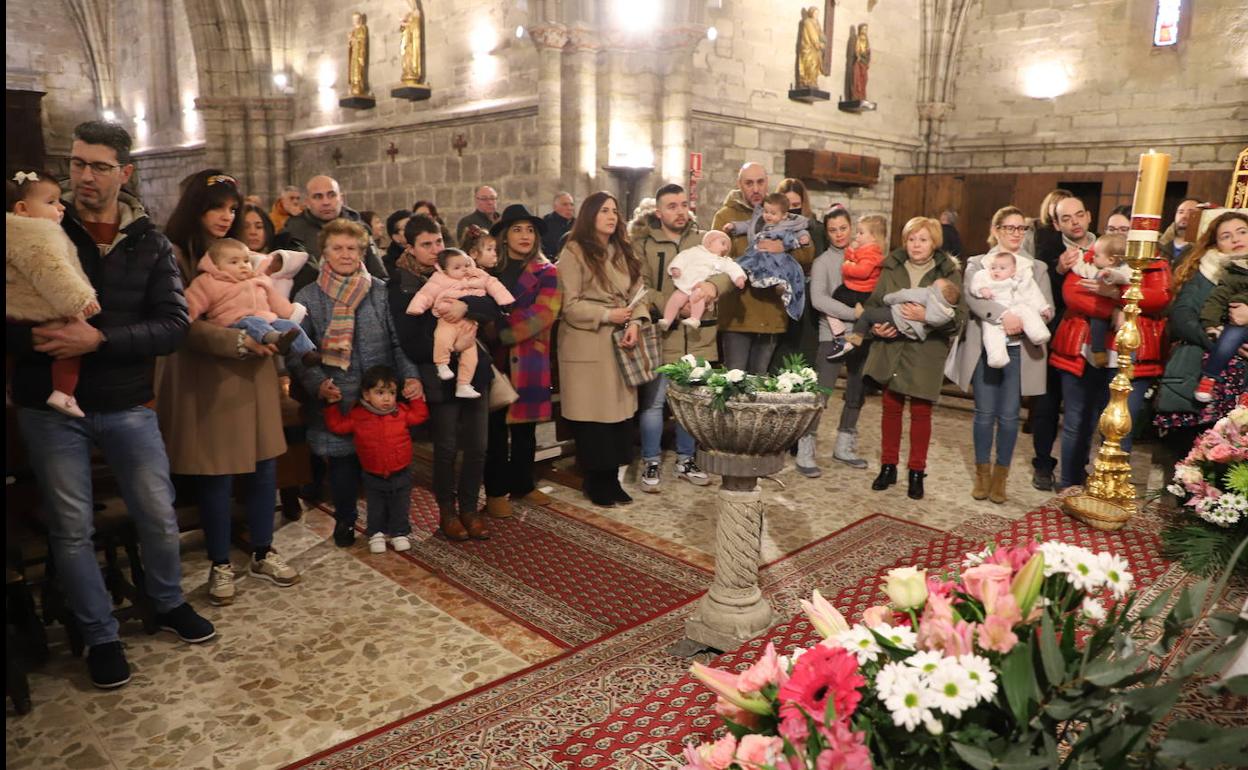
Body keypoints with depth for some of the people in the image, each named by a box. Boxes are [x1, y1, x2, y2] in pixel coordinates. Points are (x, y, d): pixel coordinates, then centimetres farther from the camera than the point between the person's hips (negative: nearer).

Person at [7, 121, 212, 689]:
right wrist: (34, 336, -23)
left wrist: (100, 339, -23)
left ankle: (169, 604, 33)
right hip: (50, 407, 0)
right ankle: (100, 636, 25)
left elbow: (173, 324, -10)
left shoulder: (150, 245, 0)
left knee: (159, 515, 7)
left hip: (127, 405, 1)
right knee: (71, 528, 7)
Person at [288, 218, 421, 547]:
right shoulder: (307, 297, 5)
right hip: (336, 400, 0)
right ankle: (344, 520, 28)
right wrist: (318, 383, -15)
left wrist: (411, 376, -13)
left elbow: (400, 341, 4)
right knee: (343, 459, 7)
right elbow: (295, 351, 1)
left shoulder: (382, 292, 6)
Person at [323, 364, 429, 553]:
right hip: (373, 477, 0)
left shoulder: (402, 411, -7)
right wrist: (332, 405, -11)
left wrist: (417, 396, -11)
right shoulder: (358, 416, -10)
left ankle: (399, 533, 31)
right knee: (376, 508, 16)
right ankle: (376, 534, 34)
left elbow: (421, 415, -2)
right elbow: (337, 425, -4)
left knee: (400, 507, 14)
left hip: (400, 474, 1)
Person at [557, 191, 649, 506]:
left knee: (619, 411, 6)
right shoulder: (574, 252, -5)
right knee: (592, 415, 0)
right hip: (587, 345, -6)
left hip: (619, 343, 6)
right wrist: (608, 315, -14)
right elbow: (569, 304, -10)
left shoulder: (623, 251, 15)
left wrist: (635, 322, -10)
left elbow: (637, 291, 8)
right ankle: (595, 482, 13)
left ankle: (612, 478, 18)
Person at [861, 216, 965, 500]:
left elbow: (959, 315, -11)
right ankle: (888, 467, 22)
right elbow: (873, 303, 10)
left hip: (927, 352, -2)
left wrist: (926, 316, -26)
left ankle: (917, 472, 18)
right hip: (891, 348, 3)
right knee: (891, 407, 10)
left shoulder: (949, 273, -4)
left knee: (921, 412, 5)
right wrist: (875, 325, -9)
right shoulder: (892, 268, 5)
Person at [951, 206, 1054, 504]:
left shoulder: (1037, 268, 13)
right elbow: (973, 298, -12)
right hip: (985, 348, -1)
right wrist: (1004, 314, -29)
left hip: (1020, 350, 1)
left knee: (1009, 415, 3)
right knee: (985, 413, 3)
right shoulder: (977, 264, 7)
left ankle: (1001, 476, 16)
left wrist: (1024, 320, -21)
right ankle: (982, 473, 18)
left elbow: (1047, 308, 1)